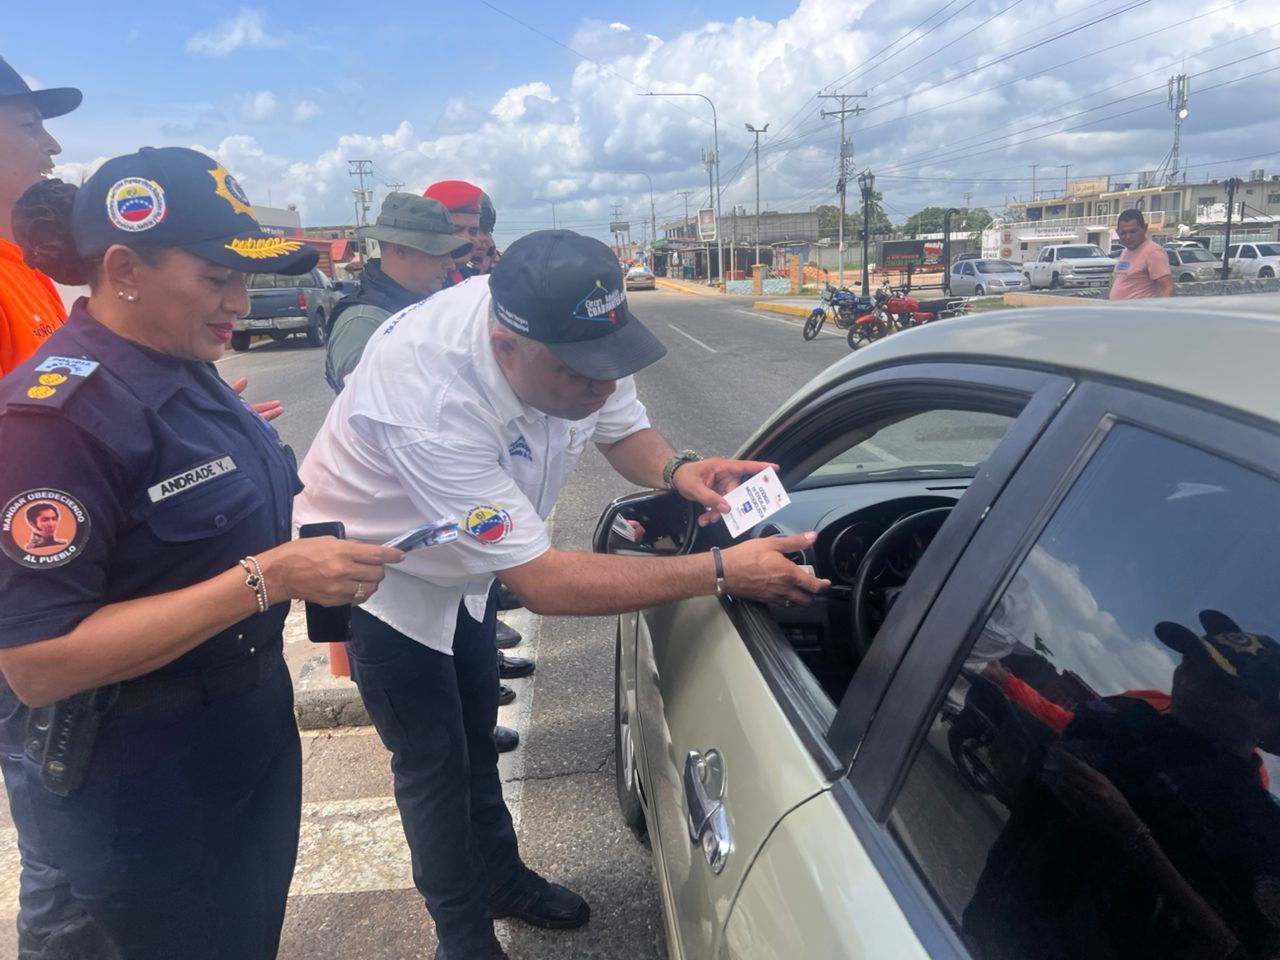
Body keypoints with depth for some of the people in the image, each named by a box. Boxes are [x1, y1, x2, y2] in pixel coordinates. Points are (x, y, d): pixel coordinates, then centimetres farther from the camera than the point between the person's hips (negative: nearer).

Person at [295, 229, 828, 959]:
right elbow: (543, 583, -42)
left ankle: (502, 879, 43)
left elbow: (624, 430, -5)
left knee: (477, 735, 21)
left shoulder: (574, 337, -24)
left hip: (464, 560, 6)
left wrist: (679, 470, -28)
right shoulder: (429, 397, -44)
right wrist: (719, 572, -44)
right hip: (376, 570, -6)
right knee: (434, 762, 5)